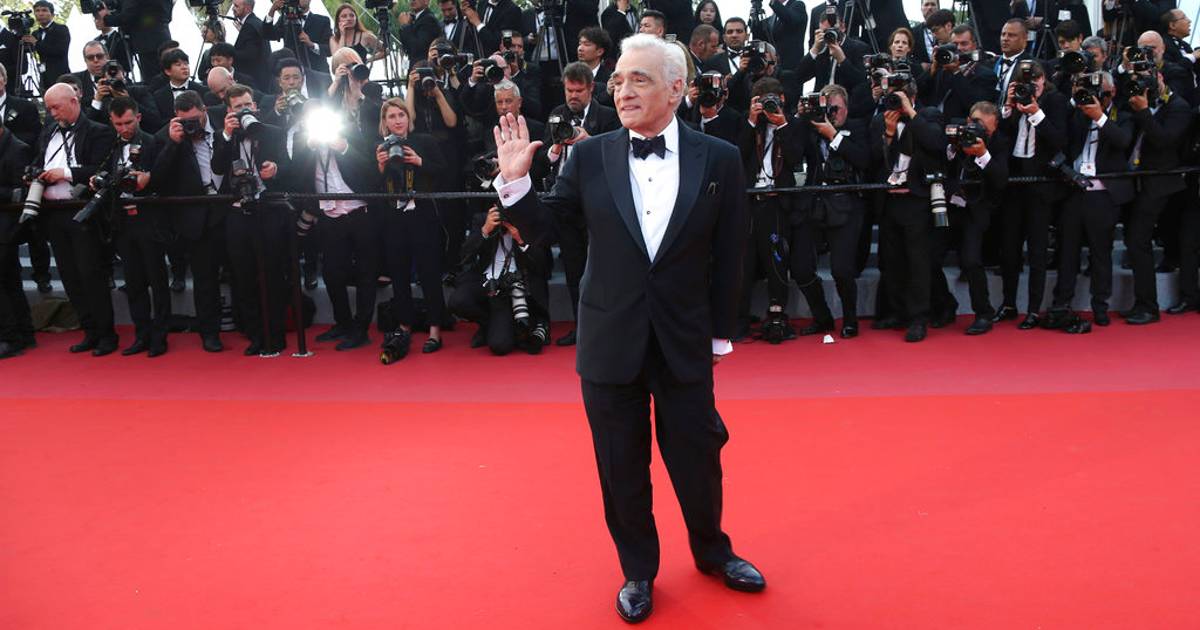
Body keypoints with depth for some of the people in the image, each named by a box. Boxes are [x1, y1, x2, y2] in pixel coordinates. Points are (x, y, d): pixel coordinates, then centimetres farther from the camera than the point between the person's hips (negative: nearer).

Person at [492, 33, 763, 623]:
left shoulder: (719, 160, -4)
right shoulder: (590, 158, -3)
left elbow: (728, 257, 0)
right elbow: (539, 228, 2)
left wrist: (721, 334, 2)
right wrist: (515, 180, -14)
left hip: (685, 342, 0)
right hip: (610, 339, 1)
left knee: (697, 457, 13)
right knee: (621, 465, 12)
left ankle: (712, 551, 41)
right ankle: (638, 570, 34)